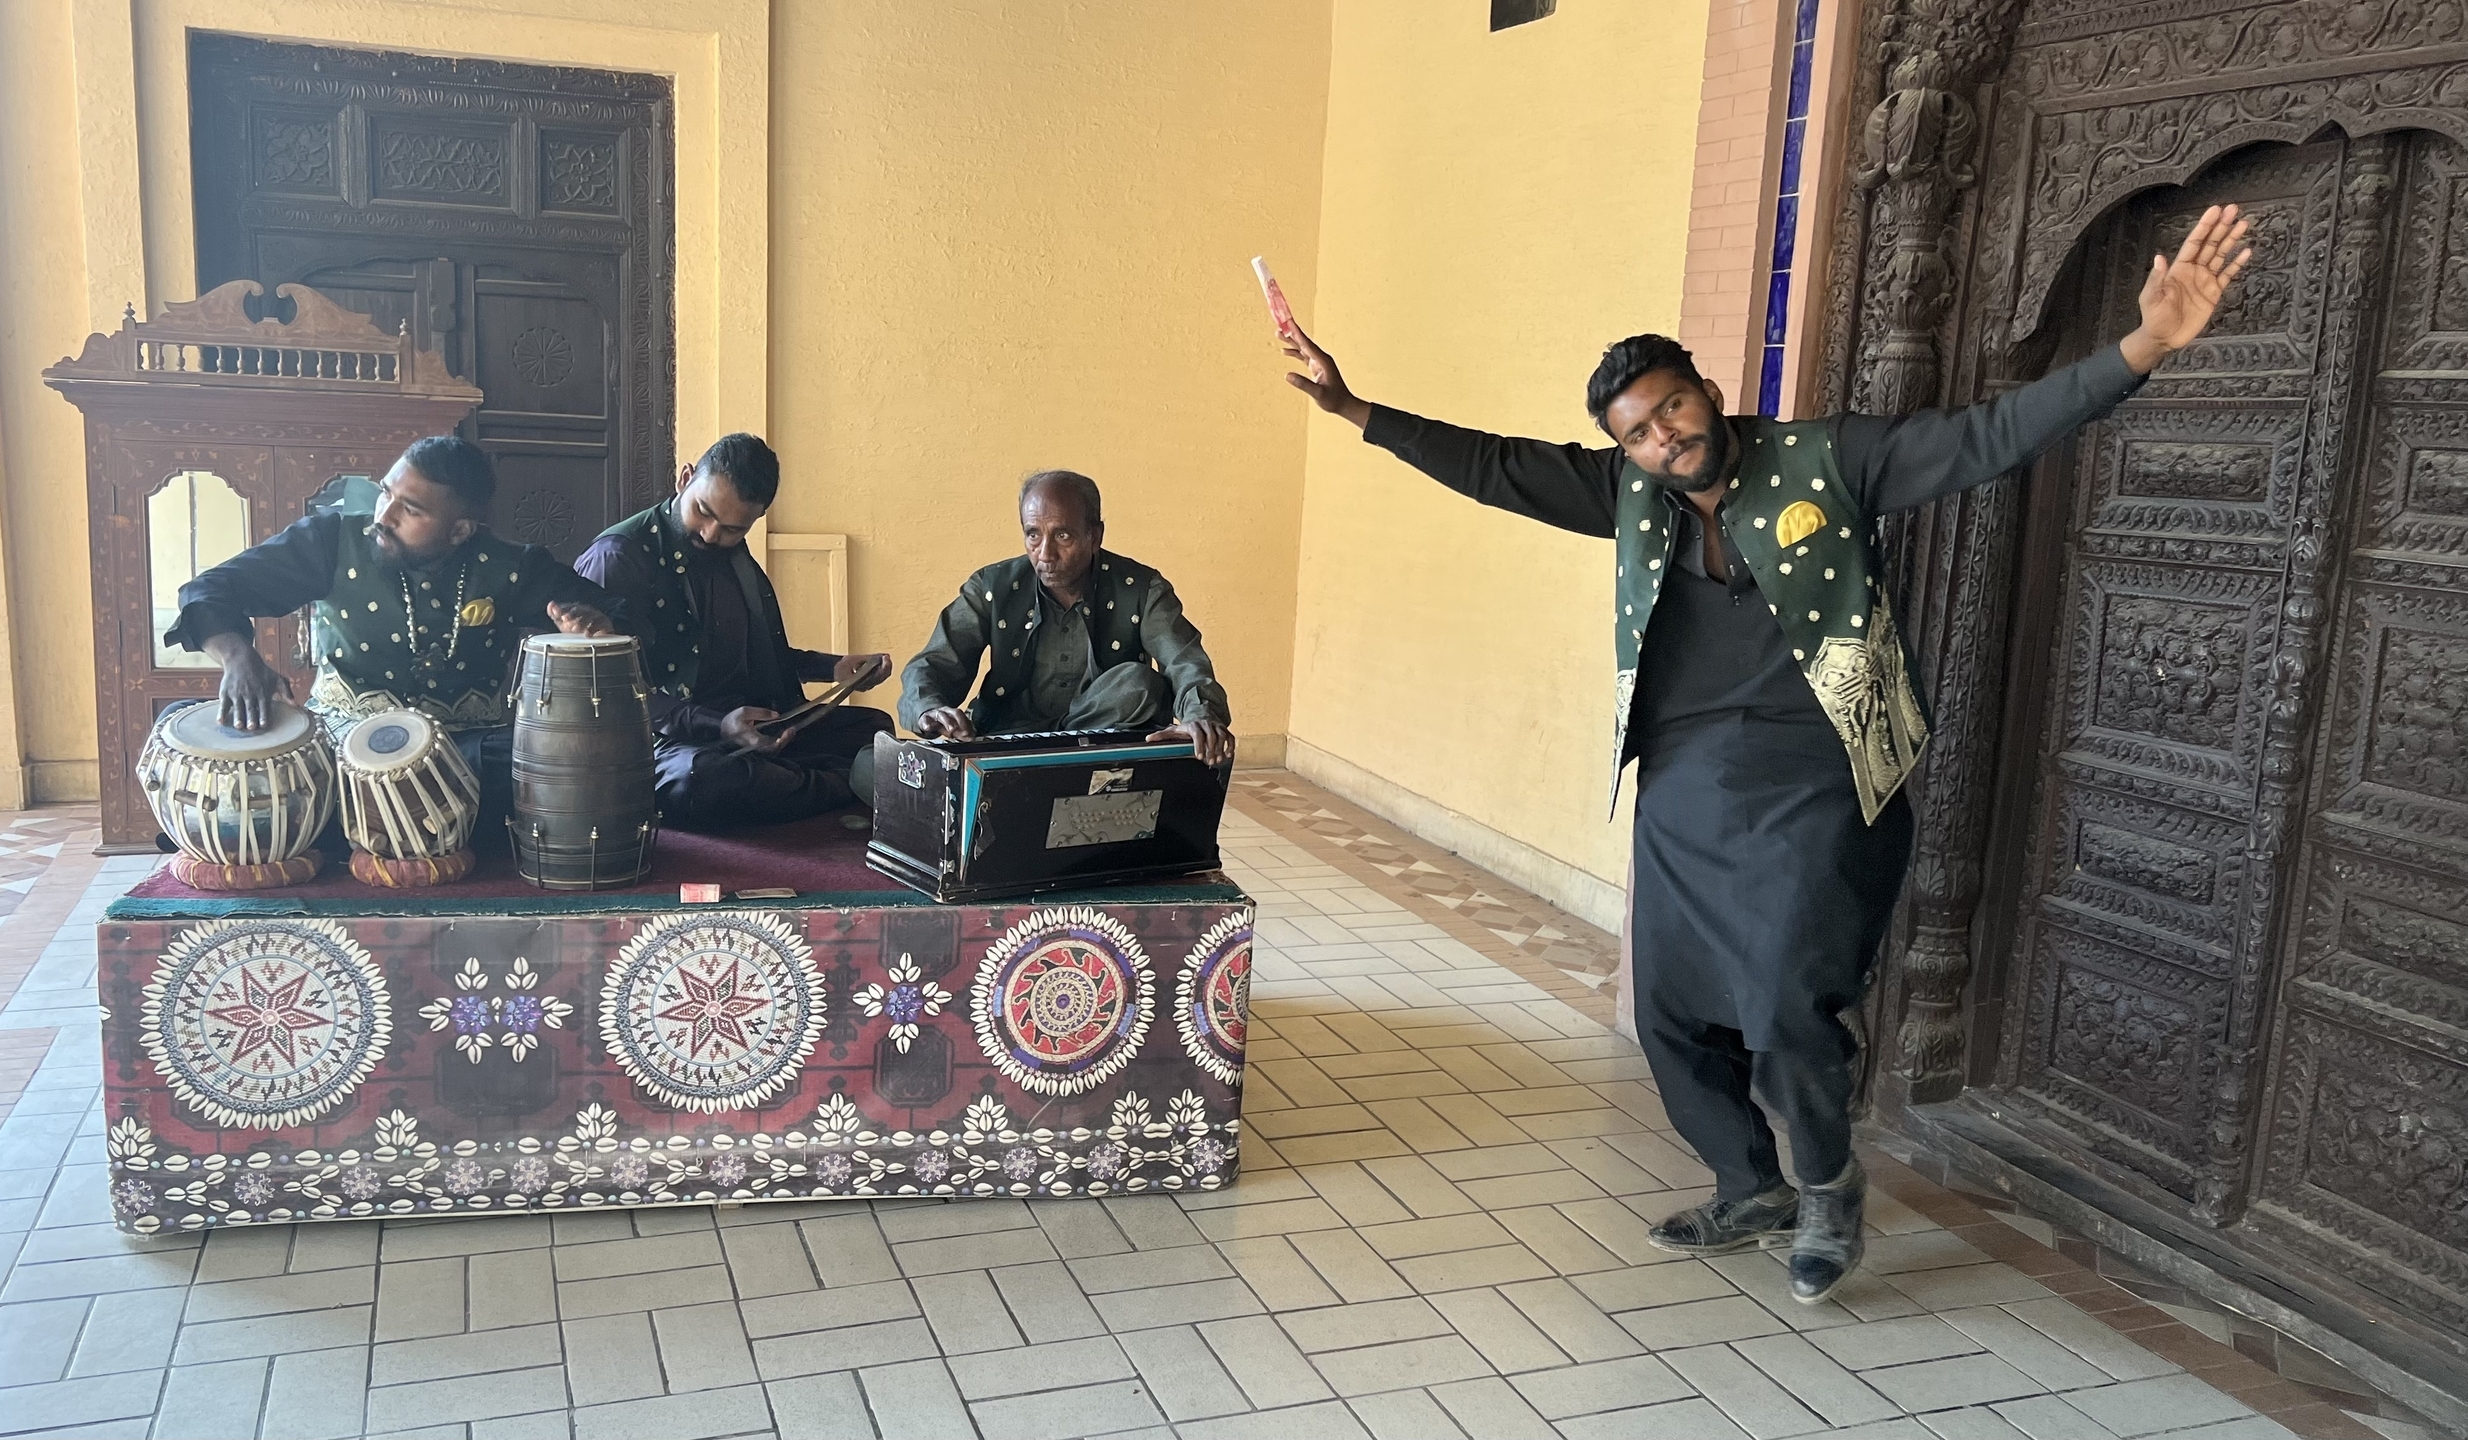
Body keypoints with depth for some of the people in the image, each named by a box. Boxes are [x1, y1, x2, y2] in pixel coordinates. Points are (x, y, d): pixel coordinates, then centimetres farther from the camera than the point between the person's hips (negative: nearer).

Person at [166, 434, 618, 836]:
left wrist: (590, 623, -20)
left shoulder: (511, 570, -2)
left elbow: (593, 604, 8)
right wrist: (238, 655, -31)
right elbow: (213, 588, -7)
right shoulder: (334, 541, -5)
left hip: (471, 745, 0)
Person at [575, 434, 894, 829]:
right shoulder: (617, 556, -10)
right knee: (698, 781, -41)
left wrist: (834, 668, 11)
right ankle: (848, 788, -23)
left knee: (874, 726, 2)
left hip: (753, 725, 8)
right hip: (667, 741, -8)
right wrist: (715, 723, -28)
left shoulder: (732, 555, 14)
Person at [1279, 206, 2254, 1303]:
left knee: (1785, 1013, -14)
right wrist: (1356, 410, 4)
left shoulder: (1830, 463, -3)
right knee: (1672, 1014, 11)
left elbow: (1991, 436, -9)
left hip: (1813, 790, -5)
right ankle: (1751, 1193, 36)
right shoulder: (1629, 495, 7)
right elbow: (1490, 466, 8)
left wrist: (2140, 349, -22)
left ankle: (1829, 1184, 18)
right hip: (1682, 795, 6)